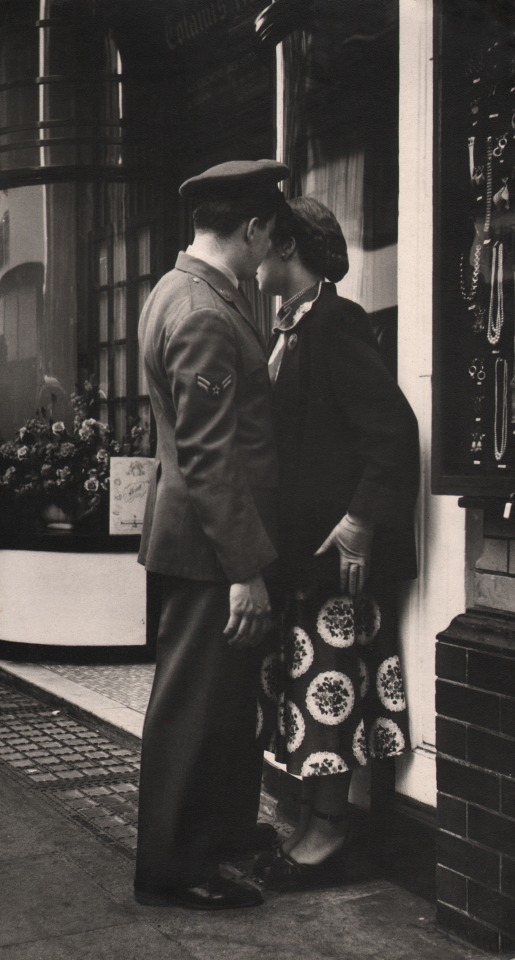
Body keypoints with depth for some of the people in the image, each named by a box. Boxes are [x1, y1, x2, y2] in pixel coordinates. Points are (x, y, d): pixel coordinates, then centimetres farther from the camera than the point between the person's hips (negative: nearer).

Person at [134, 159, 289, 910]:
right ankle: (173, 869, 14)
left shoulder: (184, 292, 11)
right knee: (196, 706, 1)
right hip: (213, 547, -10)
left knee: (219, 699, 19)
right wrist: (246, 568, -19)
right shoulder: (204, 316, -21)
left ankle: (219, 834, 34)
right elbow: (211, 458, -23)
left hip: (201, 537, 10)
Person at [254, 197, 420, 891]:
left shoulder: (334, 324, -14)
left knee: (328, 685, -1)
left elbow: (394, 427, -21)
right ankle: (315, 827, 23)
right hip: (301, 542, 9)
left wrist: (361, 520, -23)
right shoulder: (293, 330, 14)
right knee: (309, 685, 13)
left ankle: (326, 833, 9)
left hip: (339, 544, -9)